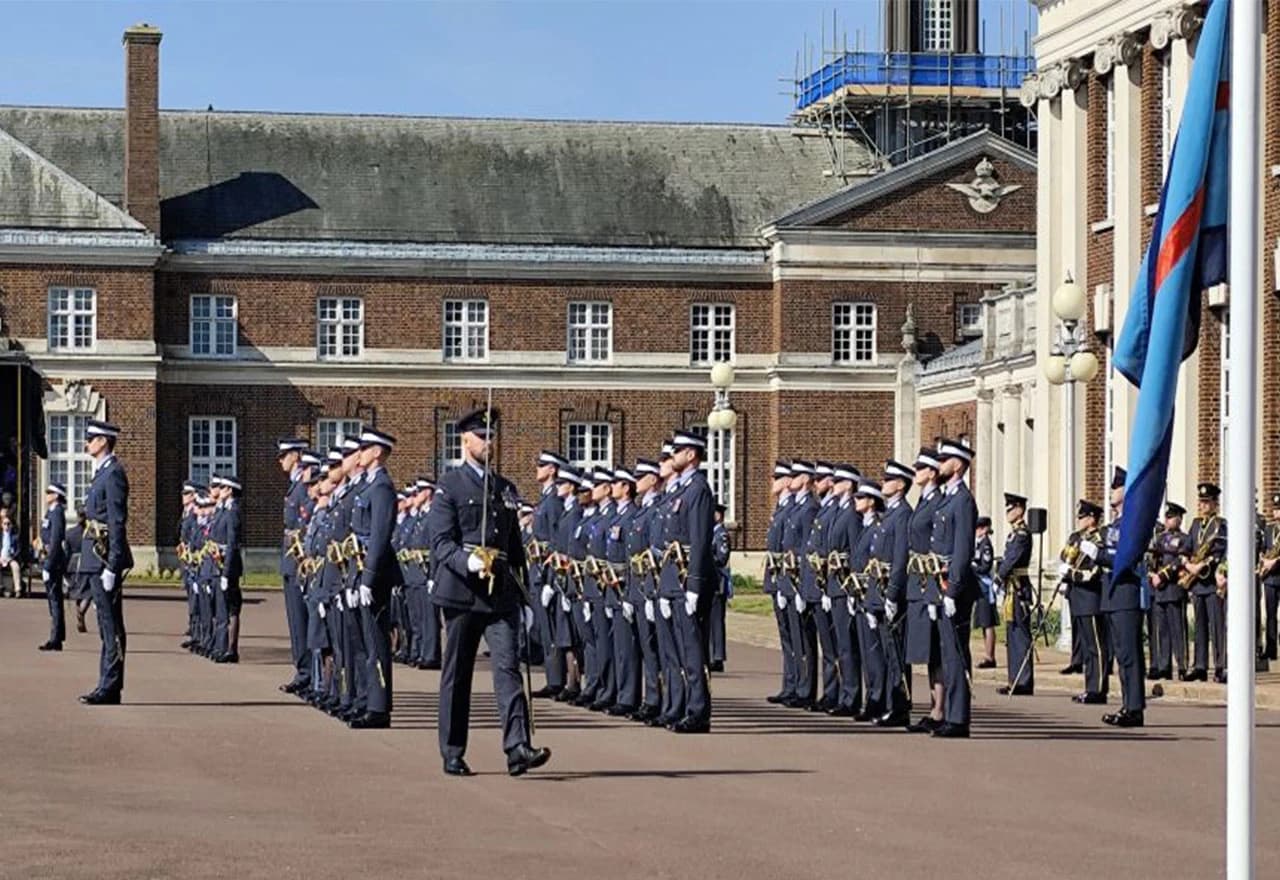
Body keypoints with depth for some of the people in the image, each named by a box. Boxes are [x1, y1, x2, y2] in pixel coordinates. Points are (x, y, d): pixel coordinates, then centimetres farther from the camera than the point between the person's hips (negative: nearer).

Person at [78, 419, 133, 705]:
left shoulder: (113, 473, -13)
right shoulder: (102, 473, 18)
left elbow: (117, 523, -18)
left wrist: (111, 567, -21)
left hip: (105, 558, -10)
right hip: (96, 559, 10)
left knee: (111, 625, -7)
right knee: (107, 624, 12)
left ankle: (110, 687, -6)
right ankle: (108, 686, 15)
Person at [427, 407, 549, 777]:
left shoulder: (505, 489, 18)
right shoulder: (449, 486, 0)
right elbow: (441, 543, -9)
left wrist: (522, 594, 20)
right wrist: (469, 562, -27)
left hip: (502, 593, 4)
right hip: (462, 591, -4)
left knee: (507, 667, -9)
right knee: (457, 674, 4)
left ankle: (518, 748, -19)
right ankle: (452, 754, 12)